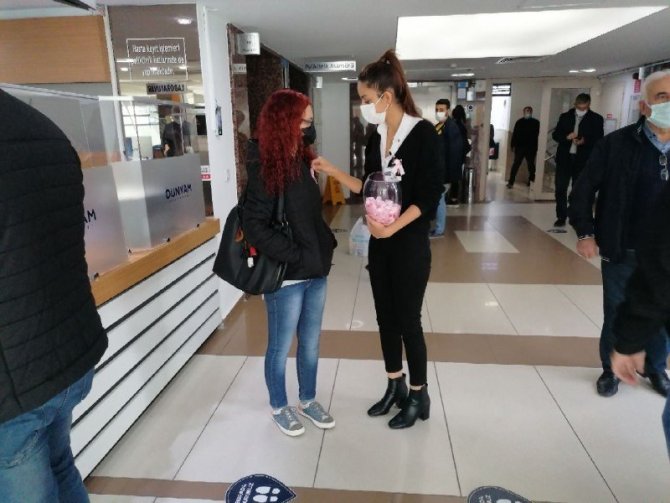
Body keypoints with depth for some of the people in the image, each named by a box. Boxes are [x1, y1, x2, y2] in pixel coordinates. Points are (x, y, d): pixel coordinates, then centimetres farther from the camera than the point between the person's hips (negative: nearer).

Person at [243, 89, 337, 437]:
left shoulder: (301, 160, 6)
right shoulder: (265, 170, -17)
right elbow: (255, 227, -22)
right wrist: (297, 255, -20)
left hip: (315, 270, 7)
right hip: (285, 276, -7)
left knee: (310, 342, 19)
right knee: (280, 347, 12)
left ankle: (308, 400, 40)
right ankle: (279, 408, 35)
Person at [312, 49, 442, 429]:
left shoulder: (423, 133, -12)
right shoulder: (376, 139, 8)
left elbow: (429, 196, -15)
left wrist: (395, 227, -24)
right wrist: (333, 171, 6)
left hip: (410, 244, -7)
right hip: (379, 243, 7)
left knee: (408, 320, 3)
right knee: (386, 317, 14)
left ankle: (419, 397, 24)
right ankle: (395, 387, 32)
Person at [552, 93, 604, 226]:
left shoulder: (596, 119, 1)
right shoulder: (565, 116, 8)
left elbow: (599, 140, -3)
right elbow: (555, 135, 5)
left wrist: (585, 141, -22)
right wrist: (566, 137, -15)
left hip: (583, 160, -2)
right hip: (564, 158, 2)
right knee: (560, 189, 1)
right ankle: (561, 217, 10)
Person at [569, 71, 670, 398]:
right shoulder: (617, 144, -9)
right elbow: (584, 189, -5)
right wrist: (585, 233, -10)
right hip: (622, 254, -3)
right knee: (616, 317, 12)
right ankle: (610, 369, 34)